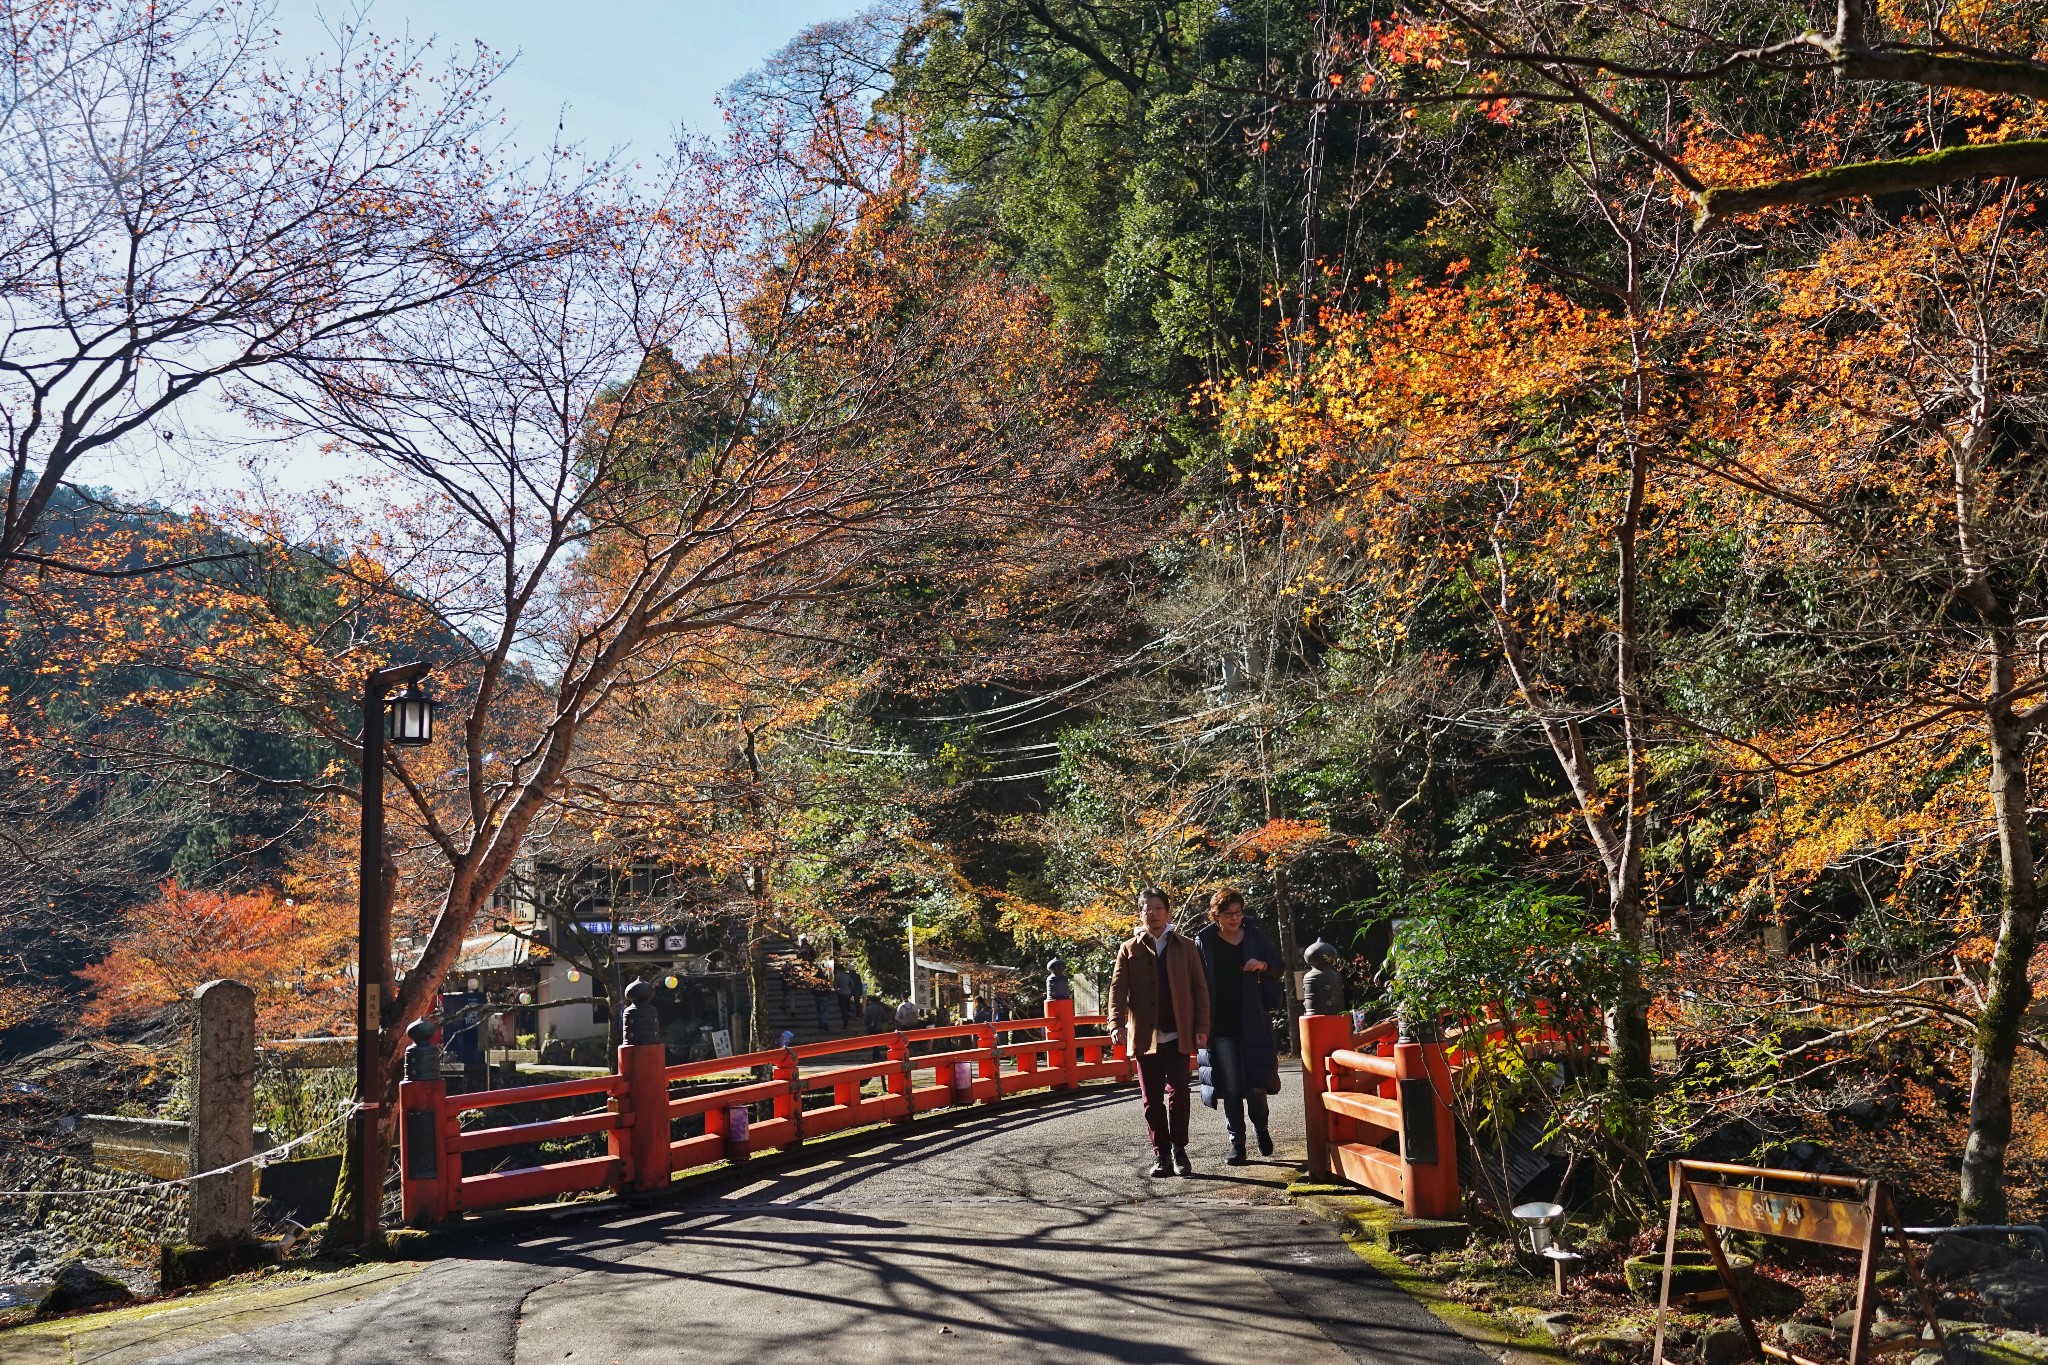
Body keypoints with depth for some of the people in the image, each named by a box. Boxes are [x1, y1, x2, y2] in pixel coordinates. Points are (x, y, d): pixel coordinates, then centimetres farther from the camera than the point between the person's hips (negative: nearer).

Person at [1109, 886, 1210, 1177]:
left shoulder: (1185, 948, 8)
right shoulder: (1129, 950, 8)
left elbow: (1200, 988, 6)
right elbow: (1117, 989, 0)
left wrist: (1201, 1027, -3)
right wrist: (1116, 1023, -15)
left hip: (1178, 1036, -1)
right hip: (1144, 1037, 1)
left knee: (1178, 1093, -8)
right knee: (1152, 1099, 5)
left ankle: (1179, 1149, 7)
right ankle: (1160, 1154, 13)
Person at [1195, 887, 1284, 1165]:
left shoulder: (1254, 935, 5)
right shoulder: (1204, 942, 1)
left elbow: (1278, 966, 14)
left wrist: (1264, 965, -8)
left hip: (1252, 1023, 1)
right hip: (1220, 1026, -1)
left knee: (1257, 1085, -4)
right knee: (1230, 1088, 0)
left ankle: (1261, 1127, 25)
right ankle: (1237, 1145, 10)